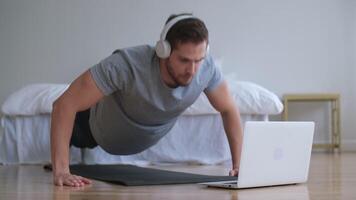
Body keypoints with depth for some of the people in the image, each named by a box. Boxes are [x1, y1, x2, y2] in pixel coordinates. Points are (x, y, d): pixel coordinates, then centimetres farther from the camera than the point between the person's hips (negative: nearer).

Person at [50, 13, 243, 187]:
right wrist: (61, 171, -51)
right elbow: (65, 104, -46)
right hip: (102, 131, -3)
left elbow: (229, 109, -17)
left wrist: (238, 164, -24)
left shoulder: (207, 67, -35)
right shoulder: (127, 64, -48)